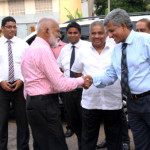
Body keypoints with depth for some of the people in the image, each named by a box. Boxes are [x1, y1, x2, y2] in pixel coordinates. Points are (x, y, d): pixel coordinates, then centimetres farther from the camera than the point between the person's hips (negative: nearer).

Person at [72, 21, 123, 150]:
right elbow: (77, 71, 18)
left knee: (114, 138, 12)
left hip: (112, 102, -1)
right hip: (90, 102, 1)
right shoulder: (84, 52, 7)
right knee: (88, 139, 12)